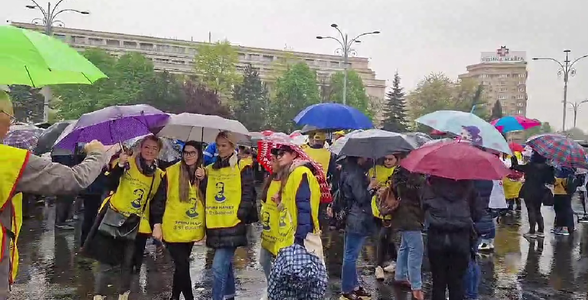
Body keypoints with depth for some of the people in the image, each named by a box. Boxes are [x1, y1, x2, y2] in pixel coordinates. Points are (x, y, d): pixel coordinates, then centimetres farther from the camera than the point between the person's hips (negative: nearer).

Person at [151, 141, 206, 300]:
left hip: (191, 229, 4)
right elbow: (159, 199, -6)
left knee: (181, 265, 16)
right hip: (173, 229, -4)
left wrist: (203, 180, -13)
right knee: (183, 266, -7)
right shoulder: (171, 172, -8)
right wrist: (157, 224, -11)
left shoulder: (204, 174, 4)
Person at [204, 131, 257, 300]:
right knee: (225, 265, 18)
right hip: (215, 225, 6)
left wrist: (240, 216, -12)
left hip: (233, 226, -6)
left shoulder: (242, 168, -2)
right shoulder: (210, 170, 13)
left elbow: (248, 195, -6)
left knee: (219, 267, -12)